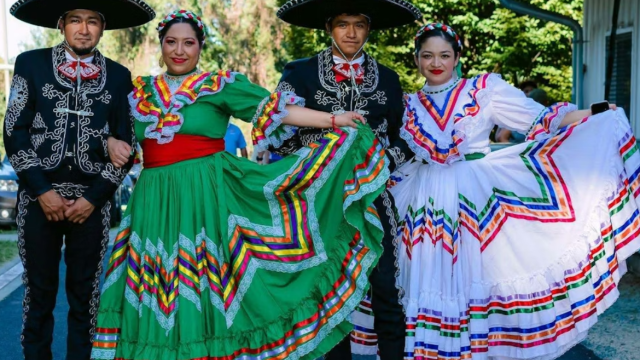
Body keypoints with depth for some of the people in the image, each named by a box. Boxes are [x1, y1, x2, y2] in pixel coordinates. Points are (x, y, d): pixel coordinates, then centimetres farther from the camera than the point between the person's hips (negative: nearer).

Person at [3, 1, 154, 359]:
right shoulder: (31, 63, 3)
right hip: (39, 198, 0)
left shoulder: (118, 76, 6)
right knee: (39, 292, 6)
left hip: (92, 201, 1)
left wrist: (94, 197, -4)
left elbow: (125, 144, 4)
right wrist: (42, 190, -8)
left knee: (85, 295, 6)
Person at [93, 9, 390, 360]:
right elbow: (116, 131, 24)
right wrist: (115, 146, 0)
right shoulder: (141, 90, 14)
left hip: (206, 196, -3)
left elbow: (272, 107, -4)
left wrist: (332, 120, -11)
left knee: (209, 288, -3)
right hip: (155, 200, 4)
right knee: (154, 296, 5)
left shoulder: (220, 85, 2)